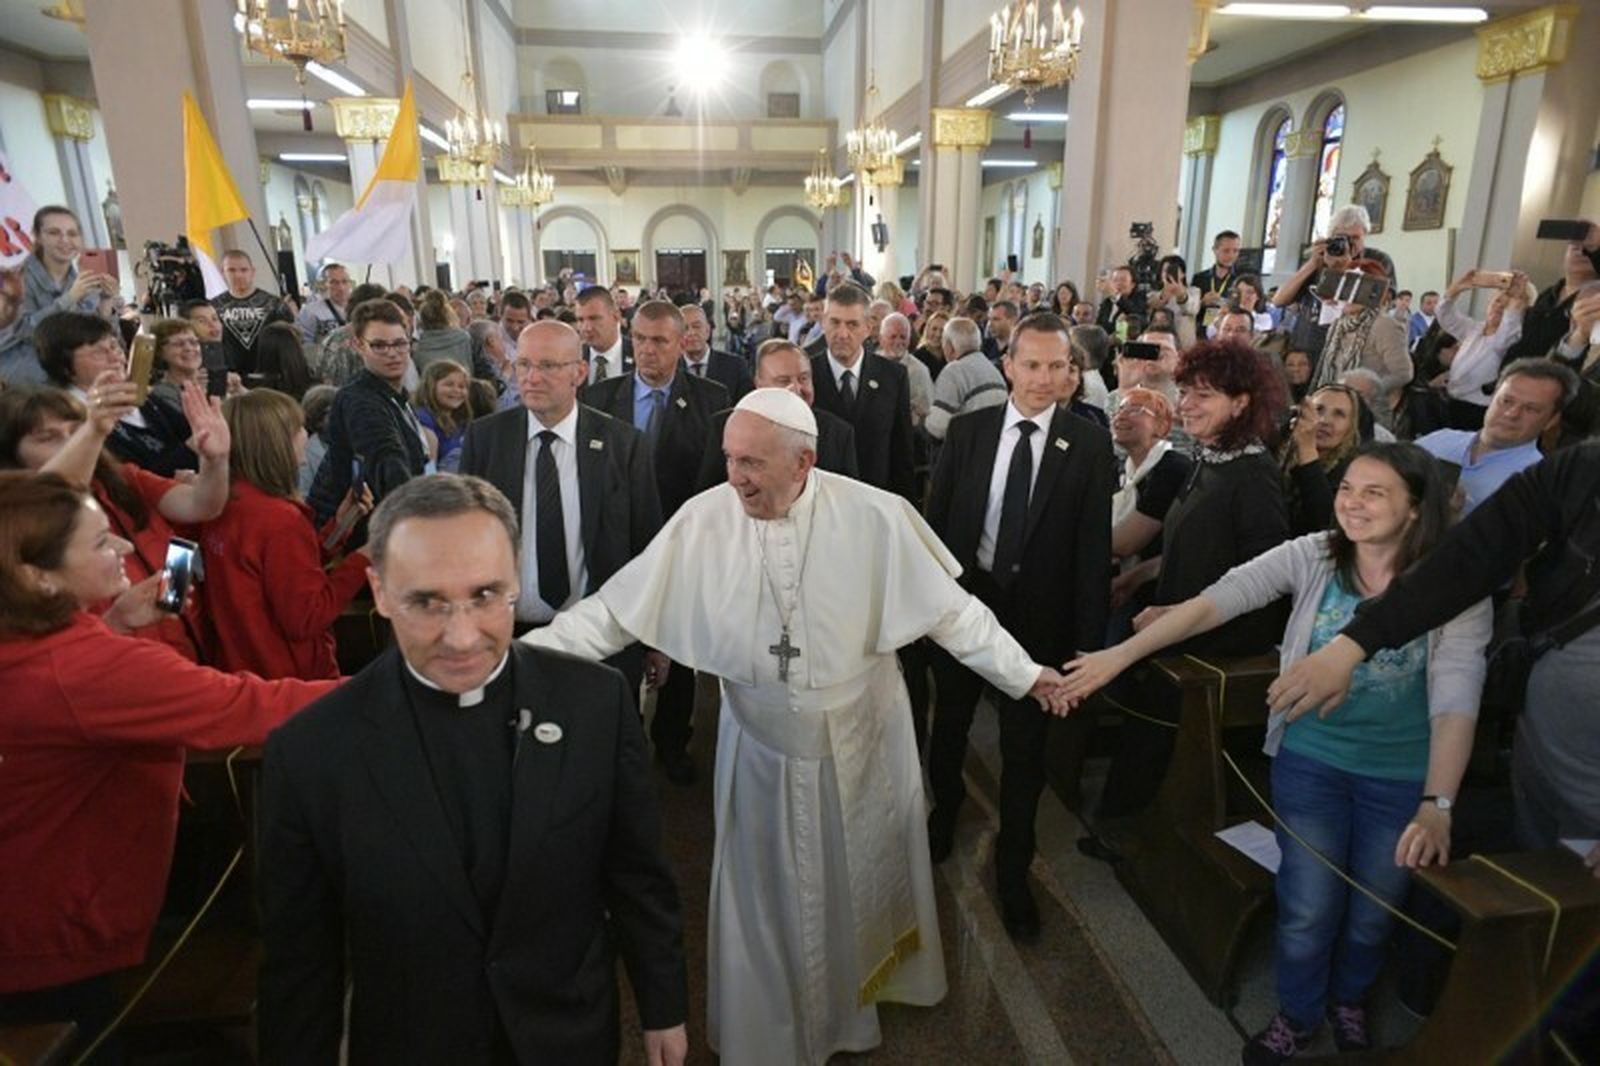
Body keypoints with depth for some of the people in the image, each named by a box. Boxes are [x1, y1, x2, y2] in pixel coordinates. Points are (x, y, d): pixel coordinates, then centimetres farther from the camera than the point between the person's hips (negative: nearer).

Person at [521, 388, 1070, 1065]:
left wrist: (1022, 673, -9)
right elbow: (619, 607, -11)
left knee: (858, 874, 23)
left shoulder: (876, 516, -17)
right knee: (768, 888, 18)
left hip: (860, 739, 0)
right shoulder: (702, 518, -15)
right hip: (762, 744, 0)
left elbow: (949, 607, -9)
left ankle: (860, 991, 54)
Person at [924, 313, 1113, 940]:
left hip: (1038, 615, -1)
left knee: (1024, 752, 12)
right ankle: (944, 814, 50)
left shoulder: (1089, 446, -7)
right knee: (949, 726, 21)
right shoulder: (967, 430, -3)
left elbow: (1094, 549, -7)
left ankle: (1013, 875, 33)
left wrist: (1087, 639, -9)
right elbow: (936, 518, 0)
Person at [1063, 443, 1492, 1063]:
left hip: (1403, 777, 0)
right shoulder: (1312, 557, -12)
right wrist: (1121, 654, -21)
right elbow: (1215, 600, -17)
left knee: (1374, 911, 19)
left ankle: (1349, 1000, 51)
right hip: (1310, 760, 0)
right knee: (1308, 906, 10)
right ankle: (1298, 1014, 39)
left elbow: (1456, 698, -21)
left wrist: (1437, 804, -32)